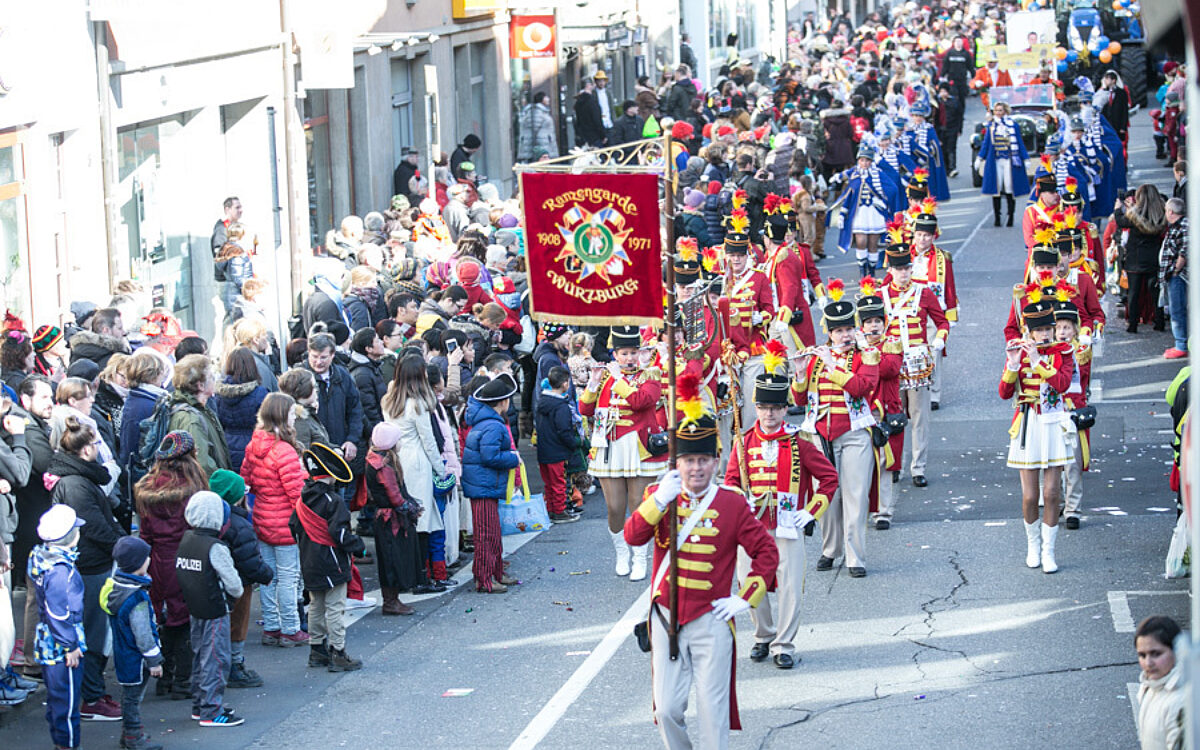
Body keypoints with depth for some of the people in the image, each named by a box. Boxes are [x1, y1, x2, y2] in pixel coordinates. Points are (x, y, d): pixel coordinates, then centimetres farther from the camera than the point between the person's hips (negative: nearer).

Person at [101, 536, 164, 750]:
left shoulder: (115, 585, 2)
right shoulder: (137, 598, -28)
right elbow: (142, 634, -24)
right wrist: (154, 660, -14)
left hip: (123, 651, 9)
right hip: (135, 657, -9)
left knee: (131, 693, 20)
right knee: (133, 694, 3)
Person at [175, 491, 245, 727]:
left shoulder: (186, 540, 2)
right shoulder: (215, 548, -21)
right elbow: (232, 583, -18)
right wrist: (236, 592, 3)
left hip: (195, 609, 8)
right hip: (215, 611, -8)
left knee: (200, 657, 18)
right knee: (216, 659, -2)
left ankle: (199, 705, 26)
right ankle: (211, 711, -1)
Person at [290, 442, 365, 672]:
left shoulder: (302, 500, 4)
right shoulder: (333, 501, -19)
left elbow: (294, 527, 12)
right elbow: (339, 532, -24)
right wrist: (357, 545, -9)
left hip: (309, 564, 8)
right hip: (332, 562, -8)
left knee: (316, 607, 17)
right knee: (335, 608, -3)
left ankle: (316, 649, 23)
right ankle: (337, 654, -1)